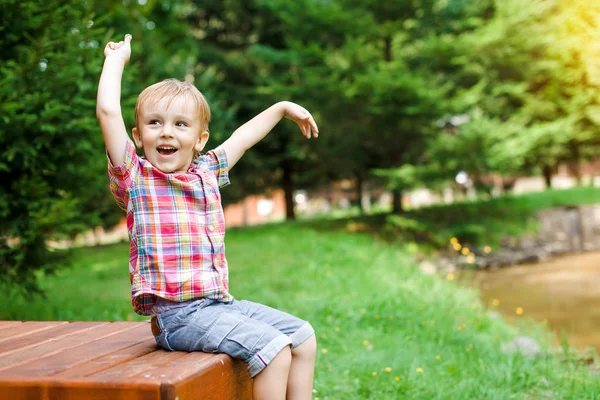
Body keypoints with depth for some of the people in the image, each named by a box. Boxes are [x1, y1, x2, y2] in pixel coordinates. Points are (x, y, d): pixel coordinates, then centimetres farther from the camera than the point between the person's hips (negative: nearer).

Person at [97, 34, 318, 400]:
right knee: (274, 349, -21)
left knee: (303, 336, 5)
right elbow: (108, 111, -14)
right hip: (177, 313, -7)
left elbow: (243, 137, 30)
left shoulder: (207, 172, 13)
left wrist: (282, 108, 39)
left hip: (221, 304, 8)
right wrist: (117, 57, -1)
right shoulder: (135, 178, -4)